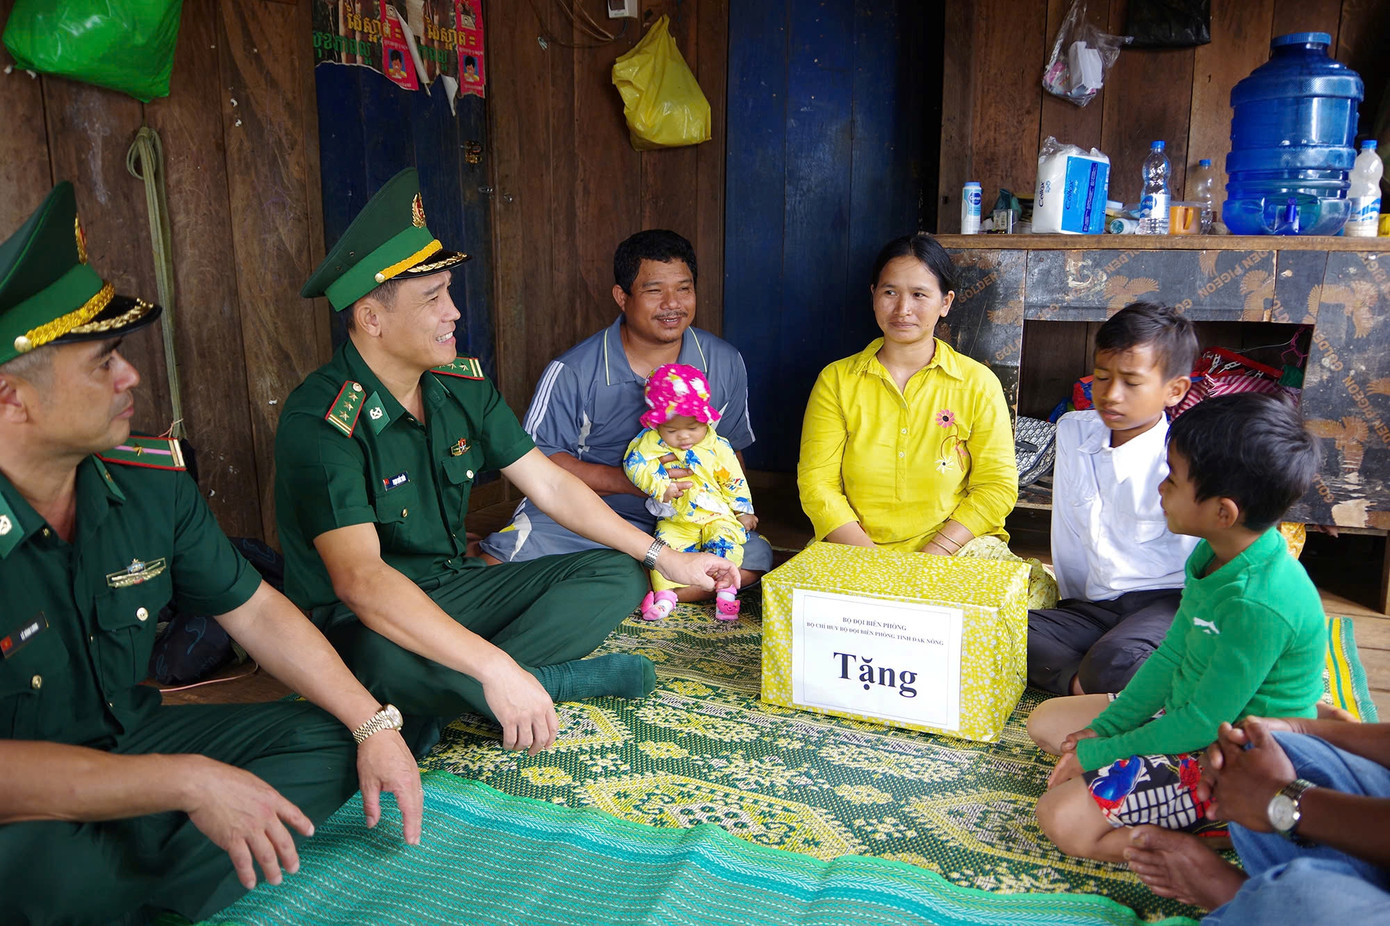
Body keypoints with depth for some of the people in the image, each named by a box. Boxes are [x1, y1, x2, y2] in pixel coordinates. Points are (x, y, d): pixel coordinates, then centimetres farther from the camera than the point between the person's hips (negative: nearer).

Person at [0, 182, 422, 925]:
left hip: (128, 742, 6)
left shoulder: (150, 480, -6)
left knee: (327, 744, -6)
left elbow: (255, 612, 1)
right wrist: (186, 781, -29)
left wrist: (375, 724, -5)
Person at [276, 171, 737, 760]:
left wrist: (664, 557, 1)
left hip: (454, 587, 7)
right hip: (357, 622, -7)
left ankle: (440, 701, -20)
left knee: (618, 576, -5)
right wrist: (496, 669, -45)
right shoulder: (321, 423, -24)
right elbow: (358, 579, -36)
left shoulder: (463, 386, -1)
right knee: (382, 659, -42)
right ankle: (550, 679, -17)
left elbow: (549, 484, 5)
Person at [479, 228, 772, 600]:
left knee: (755, 556, -26)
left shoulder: (724, 364, 5)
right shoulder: (573, 371, -7)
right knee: (499, 565, -29)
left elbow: (731, 450, 16)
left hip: (680, 520, 4)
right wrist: (630, 481, -20)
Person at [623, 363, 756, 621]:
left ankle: (726, 594, -17)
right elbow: (634, 463, -15)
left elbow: (734, 480, 5)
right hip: (675, 520, 1)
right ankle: (664, 596, -17)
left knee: (726, 538, -25)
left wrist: (743, 511, 5)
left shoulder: (717, 447, -2)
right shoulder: (652, 441, -3)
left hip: (717, 515, 0)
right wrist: (660, 488, -21)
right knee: (664, 543, -23)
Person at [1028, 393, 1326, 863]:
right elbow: (1171, 655, 6)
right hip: (1188, 715, 10)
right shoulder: (1216, 553, -3)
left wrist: (1097, 754, -14)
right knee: (1046, 720, 14)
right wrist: (1102, 729, 1)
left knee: (1064, 817, -20)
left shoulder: (1259, 607, -32)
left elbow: (1203, 723, -25)